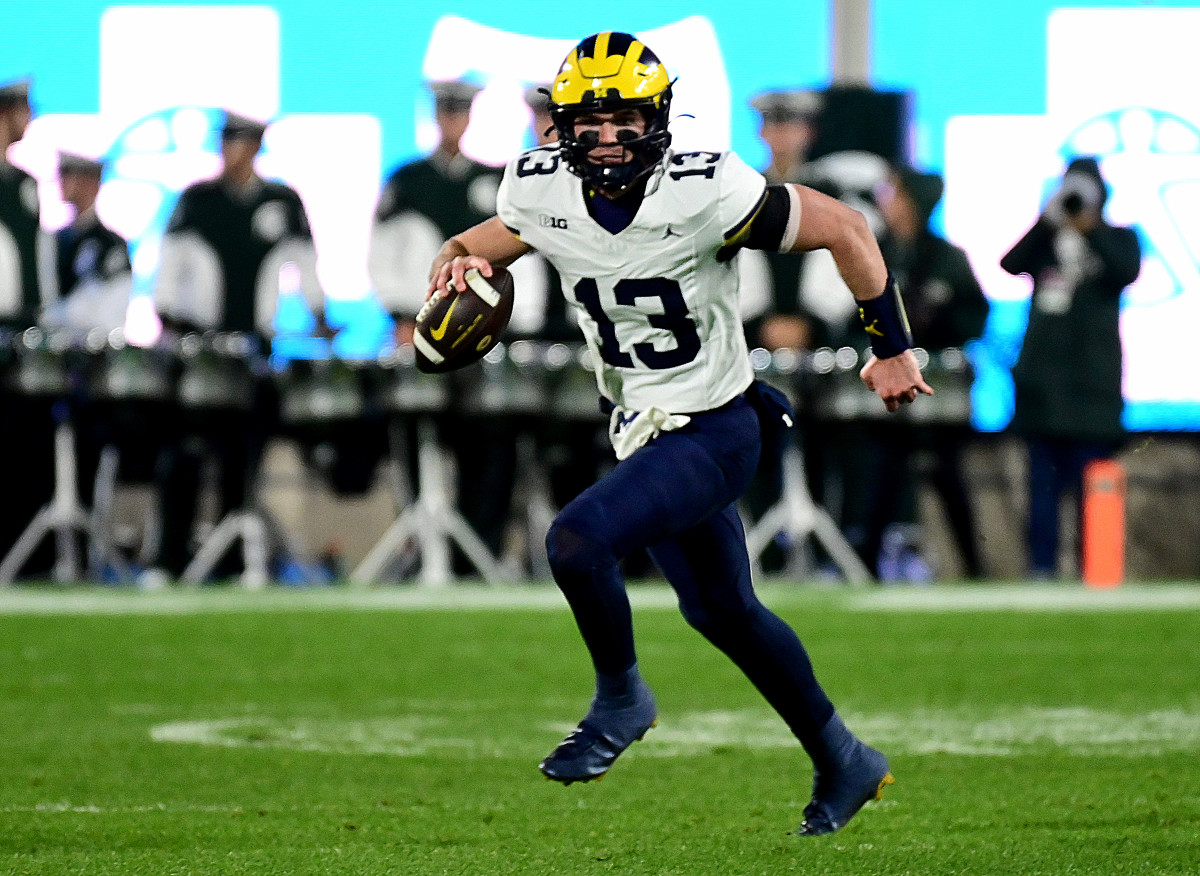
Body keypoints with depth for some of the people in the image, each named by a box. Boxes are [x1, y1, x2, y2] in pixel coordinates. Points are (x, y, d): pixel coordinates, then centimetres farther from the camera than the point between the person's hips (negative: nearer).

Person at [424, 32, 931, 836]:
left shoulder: (707, 194, -25)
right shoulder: (543, 195, -8)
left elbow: (843, 230, -15)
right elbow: (477, 247, 10)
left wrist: (893, 351, -7)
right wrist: (456, 264, -15)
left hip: (713, 433, -7)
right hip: (645, 430, 7)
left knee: (577, 541, -25)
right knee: (722, 611, 20)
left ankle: (621, 699, 2)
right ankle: (845, 764, 37)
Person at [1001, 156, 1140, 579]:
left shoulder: (1117, 240, 8)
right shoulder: (1046, 239, 10)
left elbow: (1127, 272, -13)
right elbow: (1012, 264, -8)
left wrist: (1090, 228, -19)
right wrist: (1049, 221, -17)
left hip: (1093, 381, -2)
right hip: (1043, 379, 2)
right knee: (1043, 478, 2)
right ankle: (1041, 568, 4)